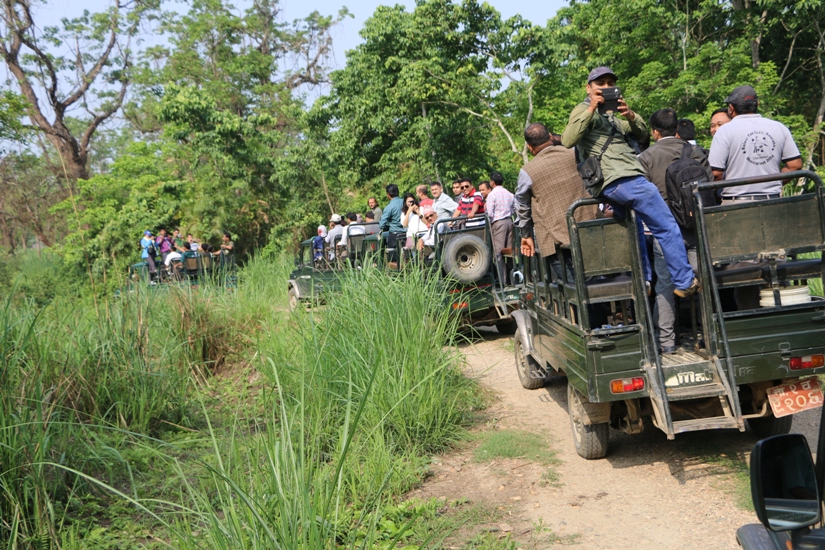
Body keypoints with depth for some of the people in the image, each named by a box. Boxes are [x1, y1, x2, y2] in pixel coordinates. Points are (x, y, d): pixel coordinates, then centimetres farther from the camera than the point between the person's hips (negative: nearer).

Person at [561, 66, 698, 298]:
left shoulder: (609, 114, 27)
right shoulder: (585, 110, 0)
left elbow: (641, 133, 19)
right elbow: (567, 141, -18)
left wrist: (629, 115, -1)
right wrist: (591, 109, -19)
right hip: (624, 180, -10)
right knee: (667, 227, -7)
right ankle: (685, 283, -3)